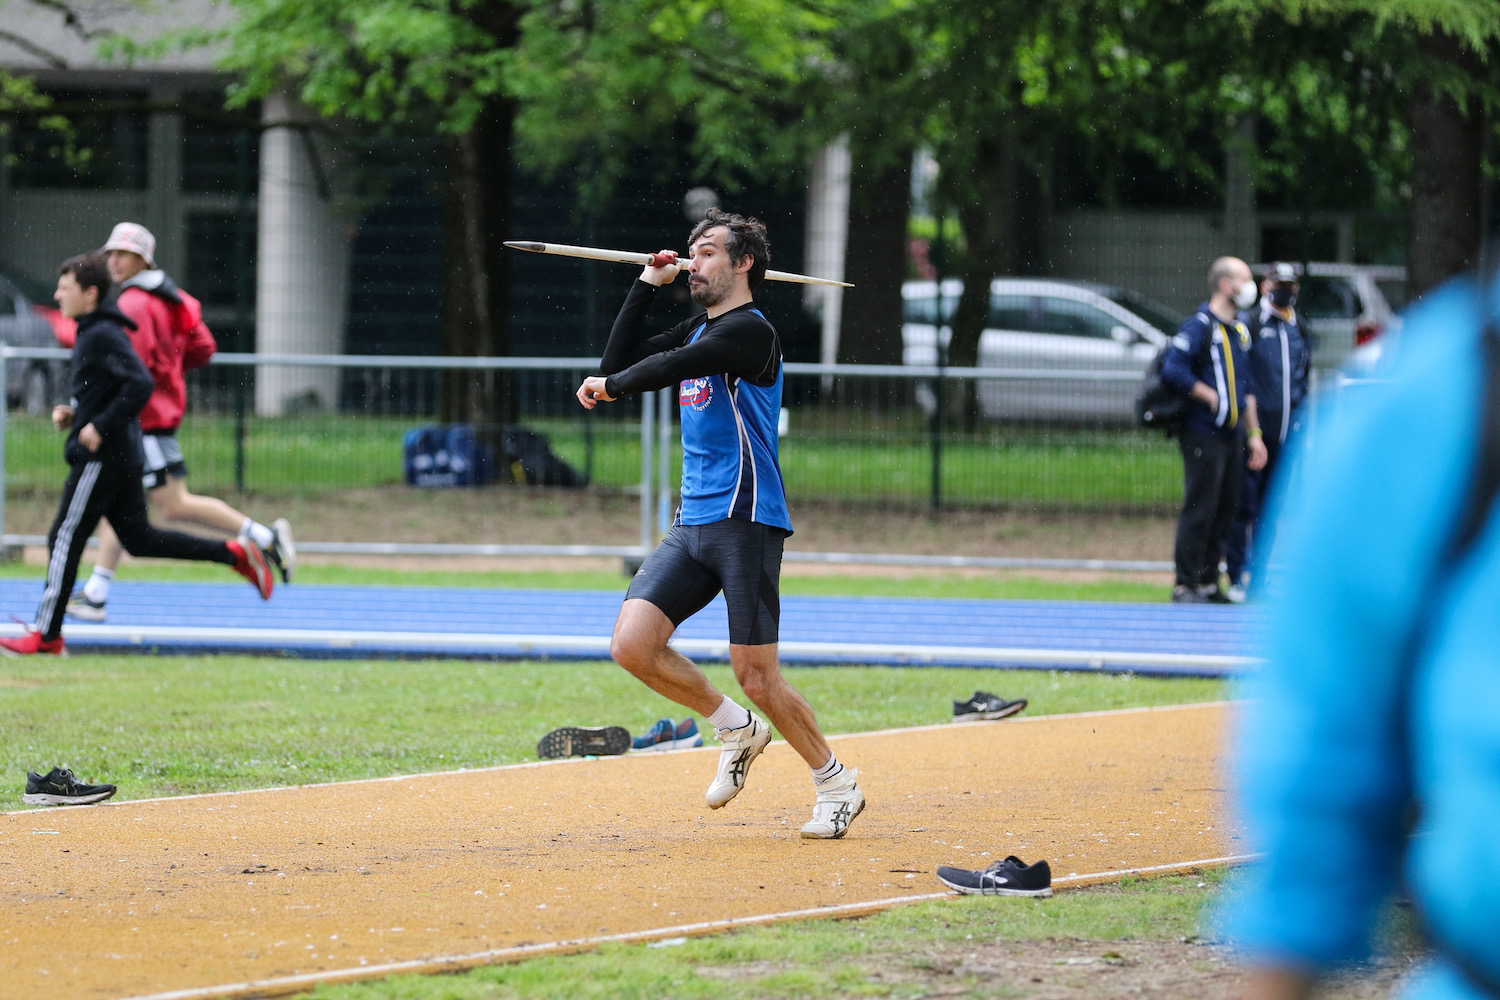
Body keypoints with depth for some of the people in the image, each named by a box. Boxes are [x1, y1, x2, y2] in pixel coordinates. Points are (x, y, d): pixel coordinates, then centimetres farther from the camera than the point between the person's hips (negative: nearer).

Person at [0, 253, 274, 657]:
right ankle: (236, 554, 10)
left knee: (65, 538, -5)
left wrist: (100, 427, -24)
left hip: (101, 457, -10)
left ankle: (46, 634, -1)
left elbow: (140, 384, -26)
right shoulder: (91, 332, 15)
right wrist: (72, 412, 10)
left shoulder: (103, 335, -16)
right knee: (139, 537, 12)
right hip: (123, 454, 10)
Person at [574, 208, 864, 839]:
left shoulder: (750, 331, -9)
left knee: (755, 674, -8)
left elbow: (670, 367, -20)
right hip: (692, 524, 8)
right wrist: (648, 285, 16)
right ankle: (737, 730, 11)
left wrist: (609, 386, -4)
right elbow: (620, 362, 21)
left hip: (745, 521, -8)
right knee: (632, 644, -9)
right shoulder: (698, 332, 18)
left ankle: (836, 784, 10)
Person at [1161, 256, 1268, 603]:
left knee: (1225, 509, 9)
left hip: (1232, 436, 8)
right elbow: (1173, 369, -20)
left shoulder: (1240, 330, 18)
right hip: (1203, 434, -8)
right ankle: (1185, 584, -4)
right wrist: (1211, 397, -14)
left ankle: (1209, 583, 16)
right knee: (1200, 508, -8)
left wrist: (1253, 434, 18)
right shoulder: (1200, 325, -9)